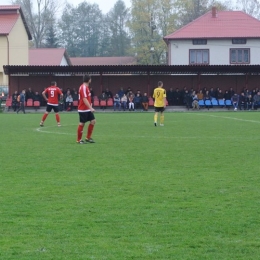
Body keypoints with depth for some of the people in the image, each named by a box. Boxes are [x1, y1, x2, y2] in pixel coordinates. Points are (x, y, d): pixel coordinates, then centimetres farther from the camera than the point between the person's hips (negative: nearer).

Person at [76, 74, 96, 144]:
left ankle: (88, 138, 15)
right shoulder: (83, 87, -18)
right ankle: (79, 140, 9)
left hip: (87, 109, 10)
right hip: (83, 110, -10)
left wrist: (90, 107, 23)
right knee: (82, 123, -2)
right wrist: (91, 108, -28)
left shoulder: (86, 87, 12)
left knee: (93, 121, 6)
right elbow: (84, 99, -24)